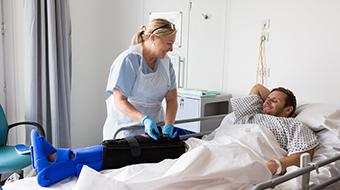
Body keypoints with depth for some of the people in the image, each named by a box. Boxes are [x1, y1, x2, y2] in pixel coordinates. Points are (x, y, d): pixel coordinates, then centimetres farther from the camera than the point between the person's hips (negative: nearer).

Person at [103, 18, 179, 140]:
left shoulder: (165, 62, 1)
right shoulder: (128, 60, -17)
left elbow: (172, 99, -2)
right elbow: (119, 101, -20)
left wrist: (168, 127, -17)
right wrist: (144, 120, -33)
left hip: (154, 128, 5)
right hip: (126, 129, -5)